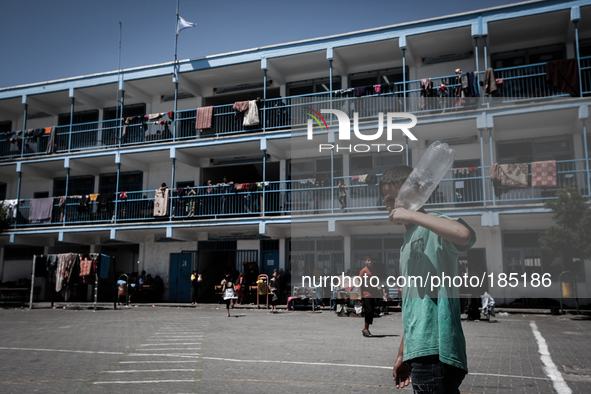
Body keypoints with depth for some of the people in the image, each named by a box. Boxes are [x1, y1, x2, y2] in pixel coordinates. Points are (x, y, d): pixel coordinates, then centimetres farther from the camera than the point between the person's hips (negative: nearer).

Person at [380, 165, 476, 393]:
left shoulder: (432, 226, -7)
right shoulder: (408, 241, 20)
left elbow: (465, 235, -33)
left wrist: (411, 215, -23)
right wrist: (403, 354, 25)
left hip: (435, 349, -9)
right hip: (420, 351, 9)